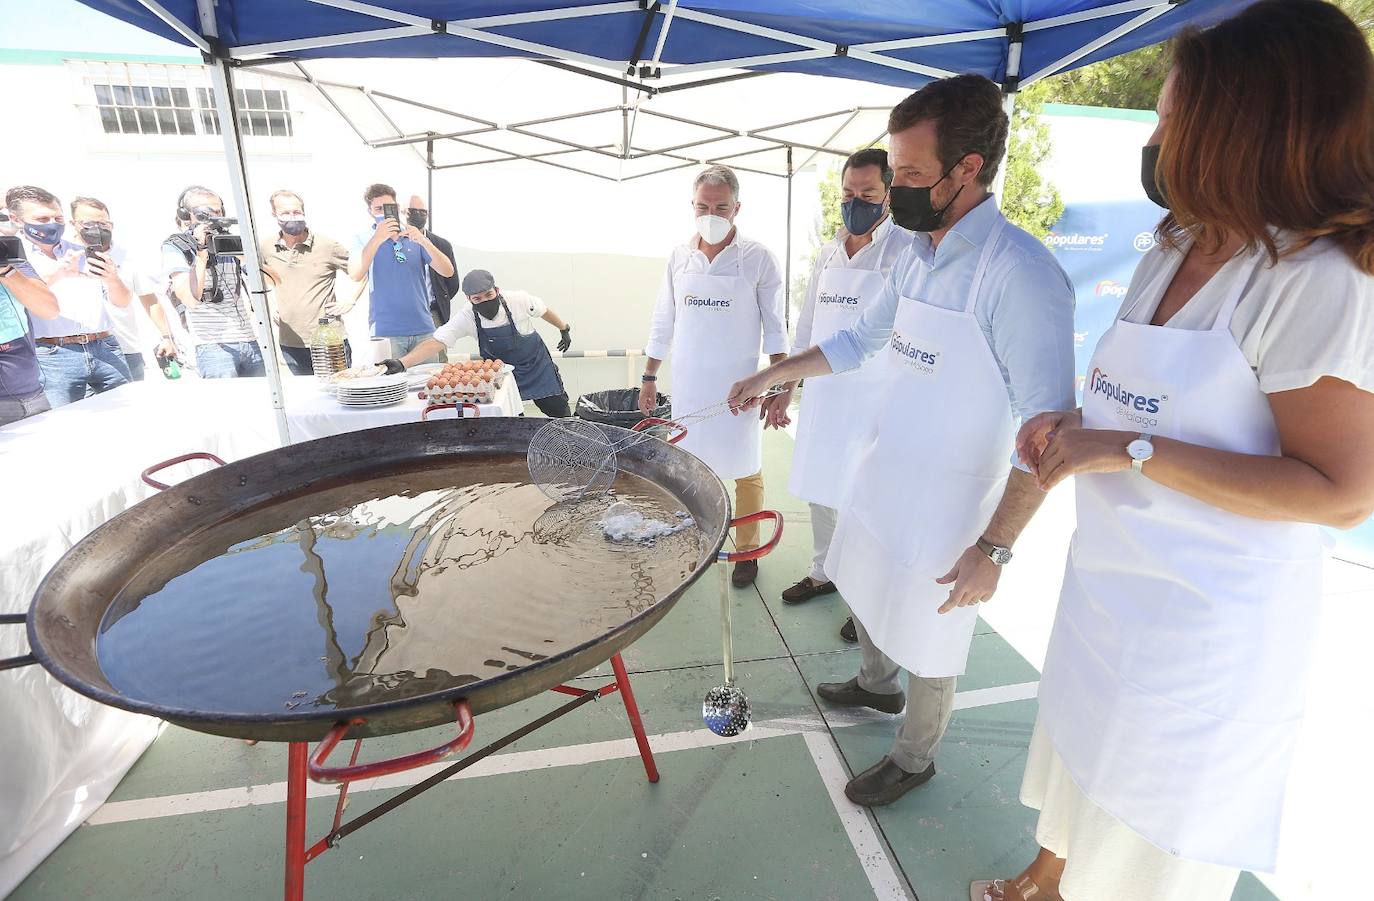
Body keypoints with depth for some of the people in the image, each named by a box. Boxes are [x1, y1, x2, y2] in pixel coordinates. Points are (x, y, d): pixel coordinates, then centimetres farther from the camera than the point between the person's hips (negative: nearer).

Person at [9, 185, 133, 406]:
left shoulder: (85, 253, 16)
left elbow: (123, 301, 11)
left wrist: (113, 280, -11)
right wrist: (54, 274, -22)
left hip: (104, 348, 3)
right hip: (52, 356, -3)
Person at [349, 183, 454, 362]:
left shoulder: (415, 237, 11)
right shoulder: (363, 240, 5)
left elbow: (447, 271, -2)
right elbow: (355, 275, -13)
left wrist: (424, 242, -17)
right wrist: (377, 239, -23)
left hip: (423, 329, 2)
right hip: (385, 332, -2)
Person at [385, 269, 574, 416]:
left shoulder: (518, 300, -25)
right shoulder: (467, 319, -24)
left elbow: (544, 311, -5)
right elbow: (436, 343, -30)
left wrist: (564, 329, 10)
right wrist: (401, 363, -44)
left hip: (536, 365, 0)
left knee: (559, 411, 6)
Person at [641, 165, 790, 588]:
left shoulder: (758, 259, -5)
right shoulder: (680, 257, 5)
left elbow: (774, 328, -4)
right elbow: (663, 323, 11)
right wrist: (649, 377, 11)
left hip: (738, 386, -3)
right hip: (688, 385, 3)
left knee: (745, 470, 7)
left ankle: (746, 549, 24)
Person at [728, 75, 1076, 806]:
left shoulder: (1020, 273, -24)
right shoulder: (917, 256, 2)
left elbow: (1047, 431, -23)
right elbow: (860, 339, 17)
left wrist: (995, 546, -23)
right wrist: (771, 375, 14)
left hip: (943, 508, -8)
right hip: (878, 478, 8)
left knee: (927, 643, 13)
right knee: (863, 591, 27)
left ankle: (914, 758, 40)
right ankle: (875, 684, 56)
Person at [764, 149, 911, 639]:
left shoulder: (906, 252, -11)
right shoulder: (829, 253, 10)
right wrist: (785, 390, 16)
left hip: (874, 402, -6)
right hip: (822, 396, 6)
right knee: (821, 492, 17)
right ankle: (822, 573, 39)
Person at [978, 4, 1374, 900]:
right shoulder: (1172, 251, 4)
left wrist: (1131, 452, -27)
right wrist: (1076, 426, -5)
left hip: (1210, 619, -7)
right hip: (1111, 579, 8)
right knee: (1080, 756, 27)